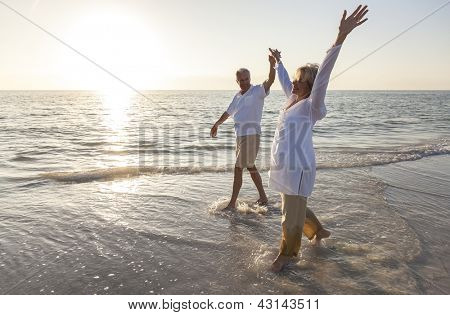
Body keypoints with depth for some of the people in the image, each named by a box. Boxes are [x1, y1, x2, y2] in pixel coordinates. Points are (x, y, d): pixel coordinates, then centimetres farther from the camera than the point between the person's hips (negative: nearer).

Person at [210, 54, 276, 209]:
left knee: (238, 168, -6)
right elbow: (228, 112, 28)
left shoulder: (258, 91, -6)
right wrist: (216, 124, 38)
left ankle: (232, 203, 5)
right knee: (250, 167, 15)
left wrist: (272, 65, -43)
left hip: (251, 134, -8)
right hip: (240, 135, 8)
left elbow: (270, 81, -25)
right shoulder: (237, 96, 15)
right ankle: (263, 197, 28)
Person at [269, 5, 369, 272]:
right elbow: (284, 80, 26)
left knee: (292, 216, 6)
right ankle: (319, 230, 48)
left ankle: (286, 254, 25)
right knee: (295, 209, 25)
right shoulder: (293, 99, 8)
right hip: (284, 166, 9)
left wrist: (341, 38, -38)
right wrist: (278, 61, 42)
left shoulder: (311, 105, -13)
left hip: (298, 168, -9)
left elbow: (322, 77, -28)